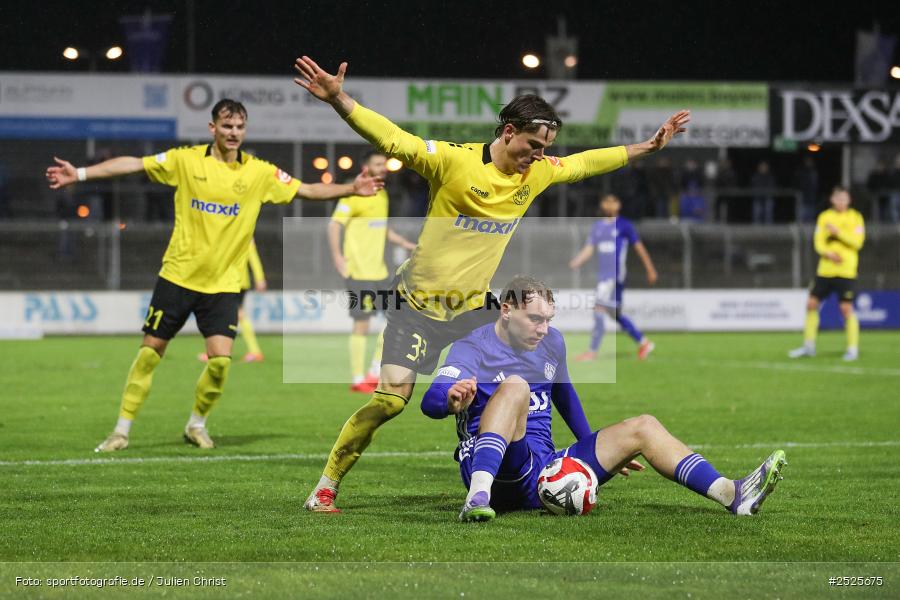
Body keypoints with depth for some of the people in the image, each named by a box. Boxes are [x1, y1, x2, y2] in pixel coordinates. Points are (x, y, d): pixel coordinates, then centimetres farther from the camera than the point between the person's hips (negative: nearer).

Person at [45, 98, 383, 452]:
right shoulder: (186, 161, -3)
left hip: (223, 283, 1)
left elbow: (307, 190, 3)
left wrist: (351, 189, -8)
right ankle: (122, 430, 13)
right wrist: (80, 174, -10)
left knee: (220, 359, -11)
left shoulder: (260, 173, 0)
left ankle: (197, 424, 14)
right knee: (150, 352, 1)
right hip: (178, 275, -1)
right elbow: (132, 164, -5)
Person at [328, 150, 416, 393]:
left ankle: (375, 373, 14)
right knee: (362, 325, -5)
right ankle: (358, 380, 3)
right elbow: (334, 224, -17)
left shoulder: (382, 195, 15)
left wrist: (405, 244, 20)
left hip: (379, 271, 8)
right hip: (359, 272, -8)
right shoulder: (355, 194, -11)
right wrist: (337, 255, -28)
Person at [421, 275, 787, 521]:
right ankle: (478, 496, -53)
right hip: (495, 472, -7)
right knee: (514, 385, -33)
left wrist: (600, 451, 37)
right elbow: (430, 402, -23)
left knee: (643, 428, 3)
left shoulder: (552, 343, 14)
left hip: (543, 474, 7)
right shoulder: (472, 350, -7)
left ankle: (733, 496, -11)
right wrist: (452, 399, -48)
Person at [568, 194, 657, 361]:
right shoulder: (597, 226, 15)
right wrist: (574, 263, -8)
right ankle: (644, 343, 26)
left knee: (599, 309, -16)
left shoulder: (624, 225, -2)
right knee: (616, 314, 11)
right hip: (602, 276, 7)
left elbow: (639, 247, 3)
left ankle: (592, 351, -15)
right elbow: (588, 250, 11)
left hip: (615, 275, -7)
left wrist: (650, 270, 6)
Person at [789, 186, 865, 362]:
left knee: (846, 308, -9)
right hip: (825, 270, 4)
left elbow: (857, 242, -10)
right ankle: (809, 346, 15)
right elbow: (818, 242, 2)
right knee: (812, 304, 4)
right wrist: (828, 253, -17)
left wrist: (838, 232, -18)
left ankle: (853, 349, 2)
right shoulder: (824, 217, 9)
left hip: (846, 272, -4)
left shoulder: (855, 218, 0)